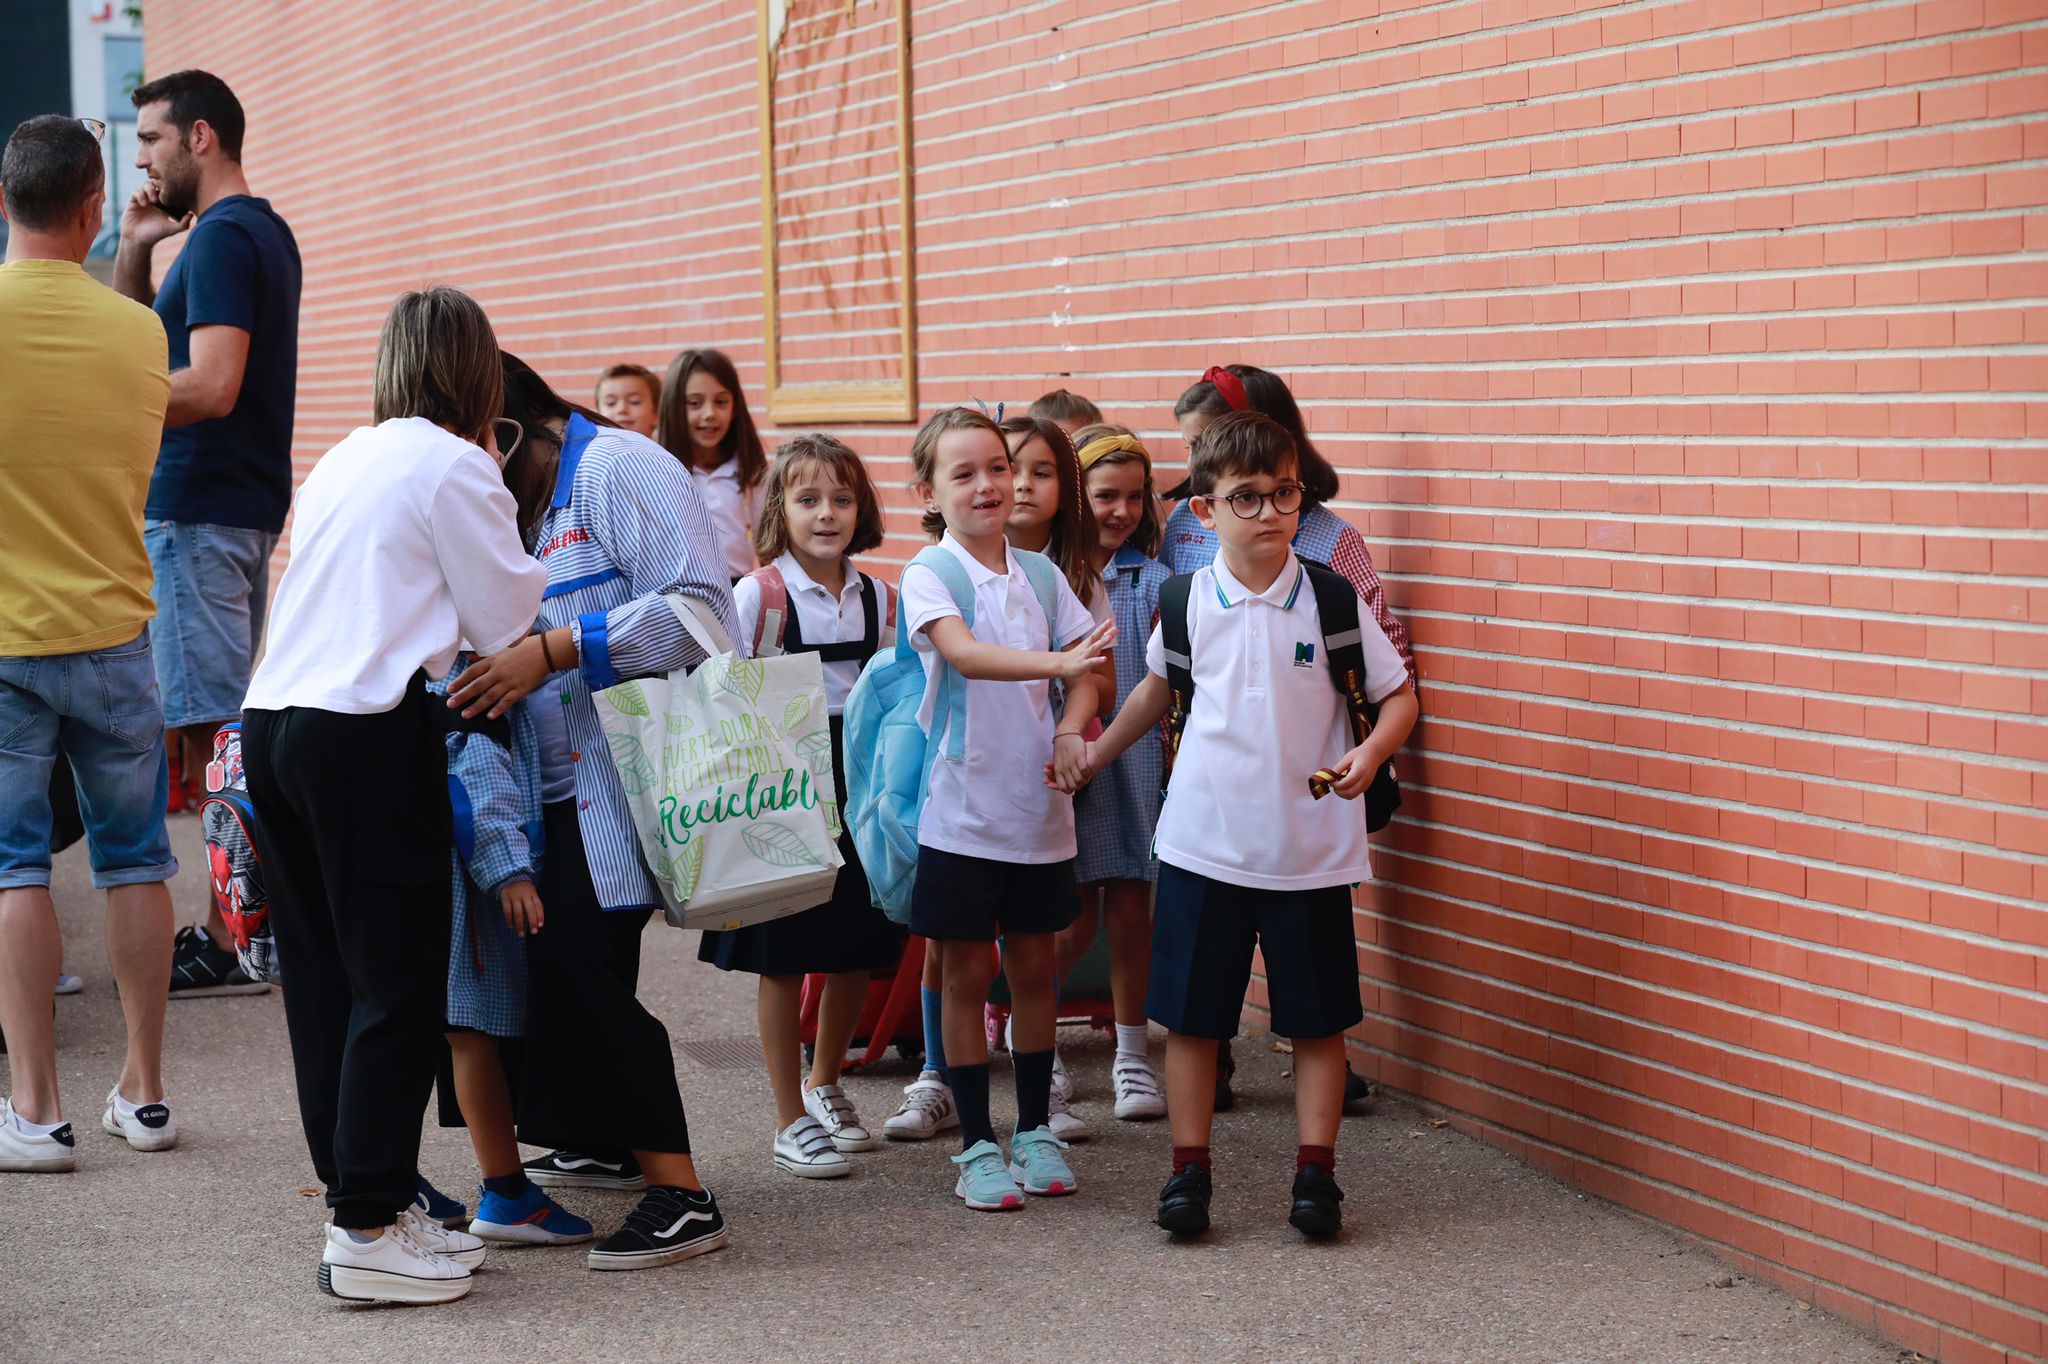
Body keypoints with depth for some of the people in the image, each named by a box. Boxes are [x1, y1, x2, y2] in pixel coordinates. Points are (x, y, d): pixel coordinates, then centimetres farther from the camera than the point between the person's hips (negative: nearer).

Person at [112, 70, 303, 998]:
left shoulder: (221, 238, -13)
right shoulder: (263, 231, 19)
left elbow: (211, 387, -24)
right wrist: (135, 249, 10)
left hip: (201, 511, -11)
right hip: (244, 504, 11)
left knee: (209, 730, -9)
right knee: (233, 722, 15)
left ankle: (231, 945, -7)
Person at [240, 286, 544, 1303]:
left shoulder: (341, 462, 19)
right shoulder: (456, 467, -3)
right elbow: (506, 624, 1)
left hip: (271, 720, 8)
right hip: (369, 733, -8)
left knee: (322, 978, 11)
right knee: (398, 981, -3)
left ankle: (362, 1200, 17)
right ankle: (369, 1228, -3)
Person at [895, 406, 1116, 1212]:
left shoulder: (1039, 576, 5)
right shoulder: (928, 575, -9)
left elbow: (1086, 669, 4)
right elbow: (963, 652, -26)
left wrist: (1071, 730, -16)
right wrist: (1056, 662, -39)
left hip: (1038, 805, 4)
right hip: (962, 805, -4)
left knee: (1033, 967, 11)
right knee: (968, 973, 4)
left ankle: (1035, 1131, 23)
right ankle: (976, 1146, 11)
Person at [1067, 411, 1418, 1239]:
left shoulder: (1332, 599, -5)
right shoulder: (1188, 602, 0)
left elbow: (1397, 694, 0)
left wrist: (1371, 752, -18)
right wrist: (1098, 752, 25)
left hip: (1310, 848, -1)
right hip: (1204, 840, 1)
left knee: (1318, 1017, 5)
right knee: (1191, 1014, 5)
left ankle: (1316, 1172, 14)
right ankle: (1188, 1169, 16)